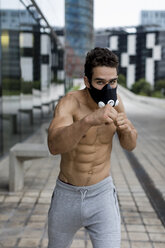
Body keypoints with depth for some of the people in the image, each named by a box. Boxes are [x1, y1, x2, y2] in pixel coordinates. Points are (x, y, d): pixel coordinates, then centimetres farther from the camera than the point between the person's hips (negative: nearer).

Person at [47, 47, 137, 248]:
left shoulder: (114, 100, -8)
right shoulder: (69, 102, -22)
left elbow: (129, 145, 1)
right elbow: (54, 146, -39)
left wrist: (126, 129, -22)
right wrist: (89, 120, -56)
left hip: (102, 194, 2)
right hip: (67, 195, -1)